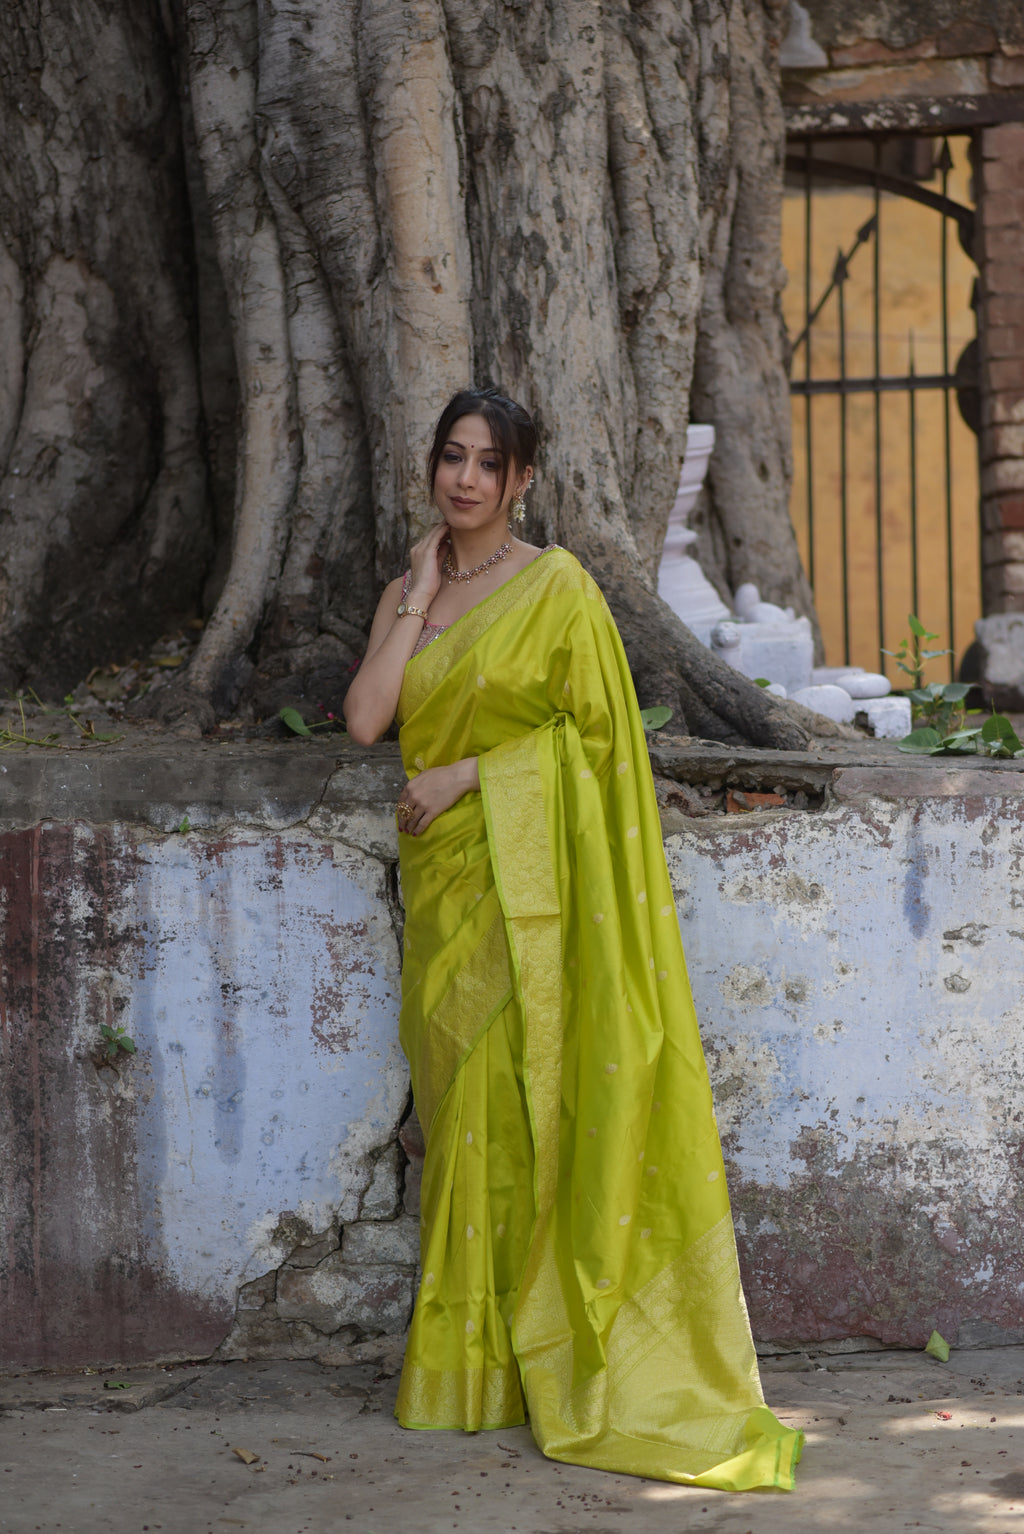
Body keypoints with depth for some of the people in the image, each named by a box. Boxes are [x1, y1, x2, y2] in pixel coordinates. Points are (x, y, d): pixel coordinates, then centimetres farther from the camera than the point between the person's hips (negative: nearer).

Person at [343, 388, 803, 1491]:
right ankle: (466, 1361, 11)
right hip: (442, 876, 5)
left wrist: (463, 774, -11)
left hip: (526, 874, -5)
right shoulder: (405, 596, 14)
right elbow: (365, 720, 0)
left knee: (526, 1099, -7)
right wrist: (422, 594, 0)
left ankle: (544, 1355, 0)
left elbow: (590, 726, -7)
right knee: (458, 1101, 5)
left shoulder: (556, 587, -3)